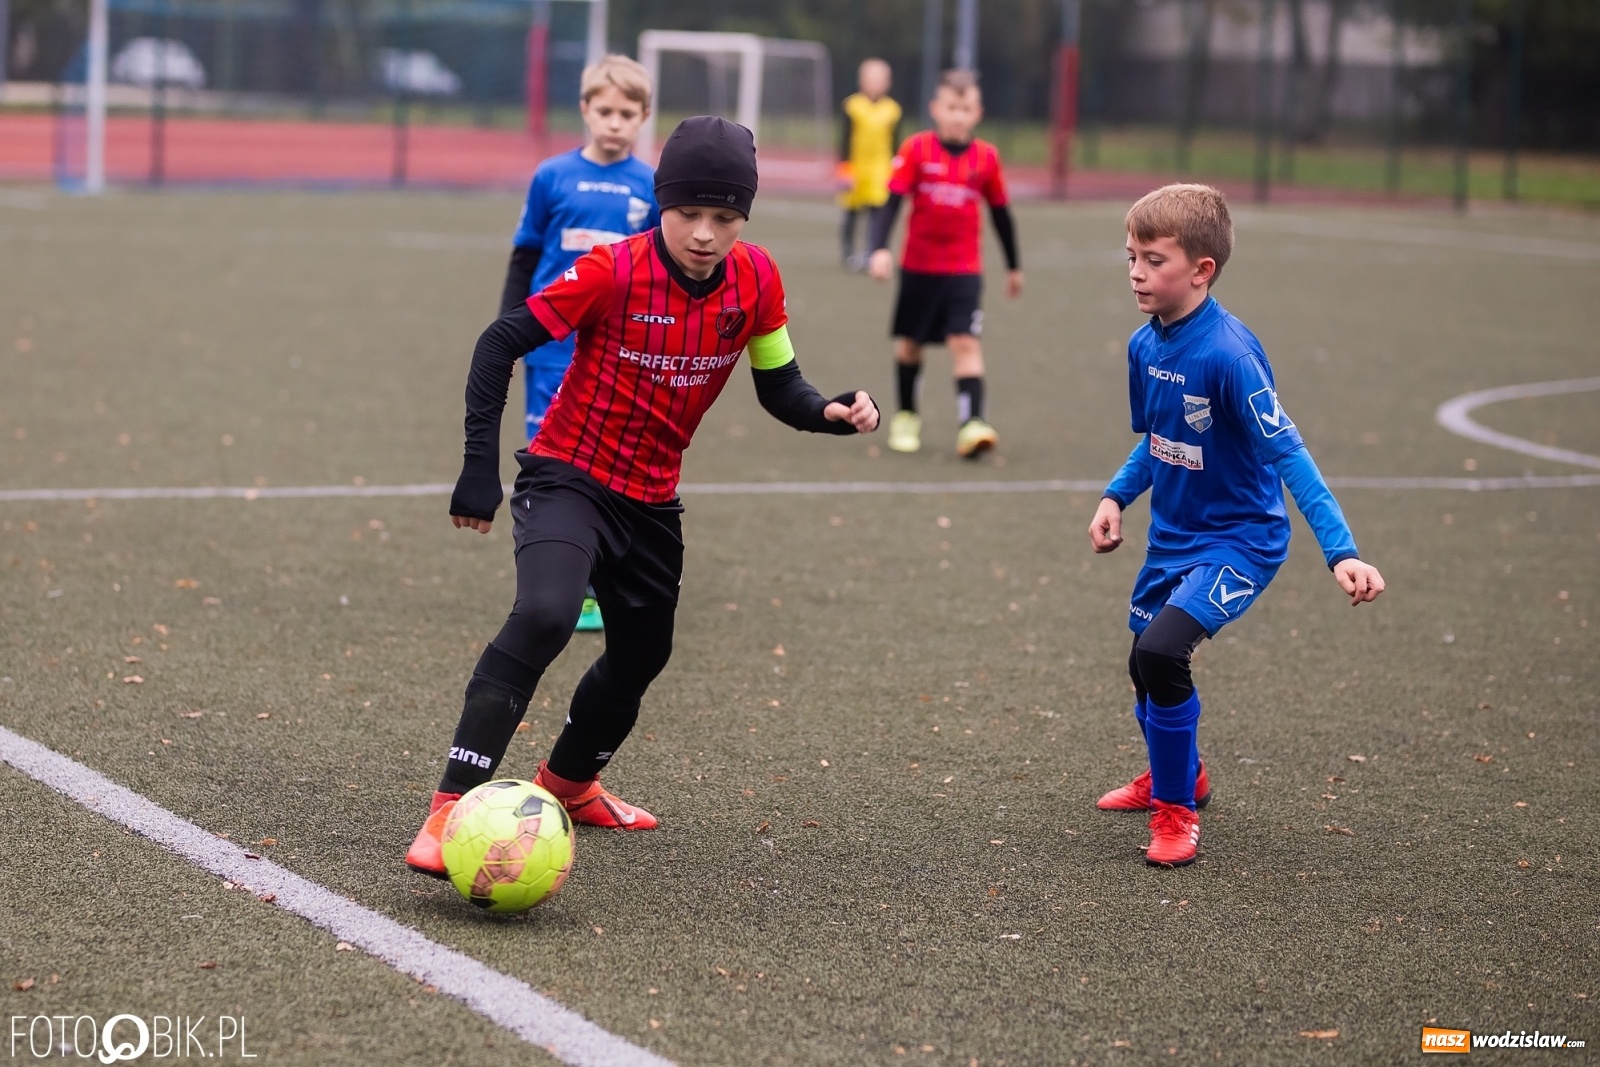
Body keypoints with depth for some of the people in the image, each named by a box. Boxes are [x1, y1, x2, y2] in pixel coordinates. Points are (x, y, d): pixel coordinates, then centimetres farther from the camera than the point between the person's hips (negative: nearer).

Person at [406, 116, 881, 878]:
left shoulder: (756, 281, -9)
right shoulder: (613, 271, -22)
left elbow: (778, 387, 3)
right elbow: (501, 344, -17)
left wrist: (833, 413, -18)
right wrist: (479, 466, -20)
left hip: (651, 499, 6)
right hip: (567, 478, -6)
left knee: (642, 652, 20)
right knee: (544, 615, -30)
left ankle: (569, 782, 50)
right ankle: (452, 807, -29)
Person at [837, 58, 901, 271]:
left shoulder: (892, 109, 4)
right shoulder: (852, 105, 0)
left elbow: (894, 143, 9)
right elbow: (846, 139, 0)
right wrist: (844, 169, -5)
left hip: (880, 171, 0)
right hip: (854, 167, 0)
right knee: (851, 214, 9)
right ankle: (848, 252, 23)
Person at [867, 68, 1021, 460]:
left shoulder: (986, 158, -1)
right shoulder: (917, 149, -7)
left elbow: (1000, 212, 10)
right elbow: (892, 200, -10)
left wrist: (1013, 266, 18)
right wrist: (880, 249, -24)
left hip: (964, 269, 0)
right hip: (918, 265, 0)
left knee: (965, 342, -15)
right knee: (910, 342, 13)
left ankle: (971, 424, -24)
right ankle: (906, 416, 32)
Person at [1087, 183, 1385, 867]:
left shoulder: (1228, 354, -26)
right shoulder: (1145, 344, -2)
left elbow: (1287, 454, -27)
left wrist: (1340, 552, -32)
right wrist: (1116, 497, 3)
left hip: (1238, 542, -8)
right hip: (1172, 535, 8)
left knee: (1161, 651, -24)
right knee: (1146, 664, 19)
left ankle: (1176, 811, -3)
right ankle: (1177, 776, 49)